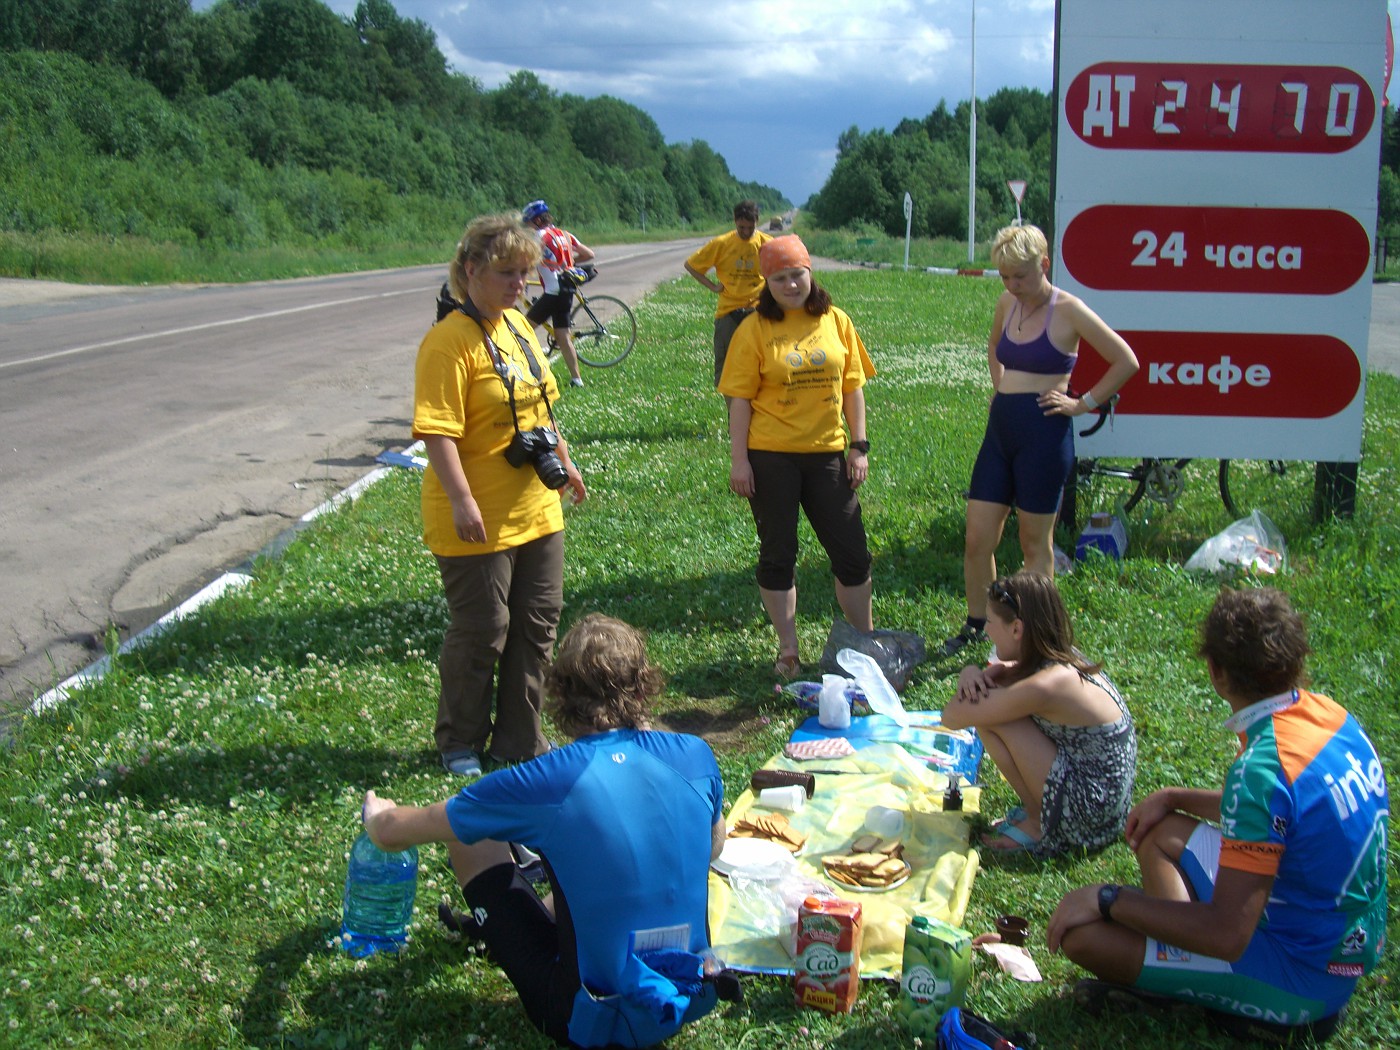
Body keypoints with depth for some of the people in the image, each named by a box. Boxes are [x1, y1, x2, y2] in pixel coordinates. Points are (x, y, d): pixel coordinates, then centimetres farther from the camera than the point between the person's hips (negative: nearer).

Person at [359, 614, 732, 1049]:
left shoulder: (546, 784, -20)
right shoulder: (696, 756, -10)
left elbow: (391, 833, -7)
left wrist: (377, 815, 18)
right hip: (691, 1002, 4)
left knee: (469, 837, 7)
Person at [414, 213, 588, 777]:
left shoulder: (518, 326, 10)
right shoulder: (449, 340, -17)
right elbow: (438, 431, -23)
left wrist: (564, 462, 25)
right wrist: (462, 501, -28)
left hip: (536, 510, 8)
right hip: (479, 520, -8)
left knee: (537, 623, 14)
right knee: (482, 631, 3)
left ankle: (520, 738, 29)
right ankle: (460, 744, 23)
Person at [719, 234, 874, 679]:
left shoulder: (836, 321, 4)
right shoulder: (755, 329, -5)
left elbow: (852, 386, 8)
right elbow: (739, 397, -6)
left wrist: (859, 446, 3)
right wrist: (738, 459, -11)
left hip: (827, 453, 3)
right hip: (771, 457, -3)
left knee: (852, 554, 7)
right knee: (777, 555, 7)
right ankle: (788, 651, 20)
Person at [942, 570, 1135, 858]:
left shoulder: (1045, 685, -26)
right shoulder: (1066, 659, 2)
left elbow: (952, 718, -21)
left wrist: (983, 678, -3)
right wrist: (970, 673, -10)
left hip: (1091, 810, -9)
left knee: (988, 714, -15)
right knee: (990, 706, 6)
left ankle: (1037, 824, -2)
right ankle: (1036, 807, 11)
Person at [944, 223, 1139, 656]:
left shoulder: (1067, 310, -9)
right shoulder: (1007, 304, 9)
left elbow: (1126, 362, -8)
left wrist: (1084, 404, -8)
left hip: (1043, 432, -6)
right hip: (1000, 428, 6)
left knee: (1036, 543, 4)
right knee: (977, 539, 6)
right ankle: (975, 625, 23)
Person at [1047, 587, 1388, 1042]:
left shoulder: (1263, 766, -31)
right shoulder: (1329, 714, -3)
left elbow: (1227, 934, -32)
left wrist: (1106, 898, -23)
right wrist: (1174, 798, 14)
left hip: (1302, 971, -9)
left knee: (1081, 932, -18)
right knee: (1158, 832, 21)